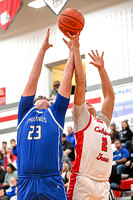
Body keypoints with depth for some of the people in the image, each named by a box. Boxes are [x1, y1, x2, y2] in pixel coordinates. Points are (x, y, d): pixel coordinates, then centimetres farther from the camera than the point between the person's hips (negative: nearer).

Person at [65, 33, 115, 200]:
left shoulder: (103, 122, 26)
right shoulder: (81, 118, 10)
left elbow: (109, 95, 30)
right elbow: (80, 81, 6)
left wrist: (101, 68, 33)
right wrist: (75, 49, 7)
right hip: (83, 182, -6)